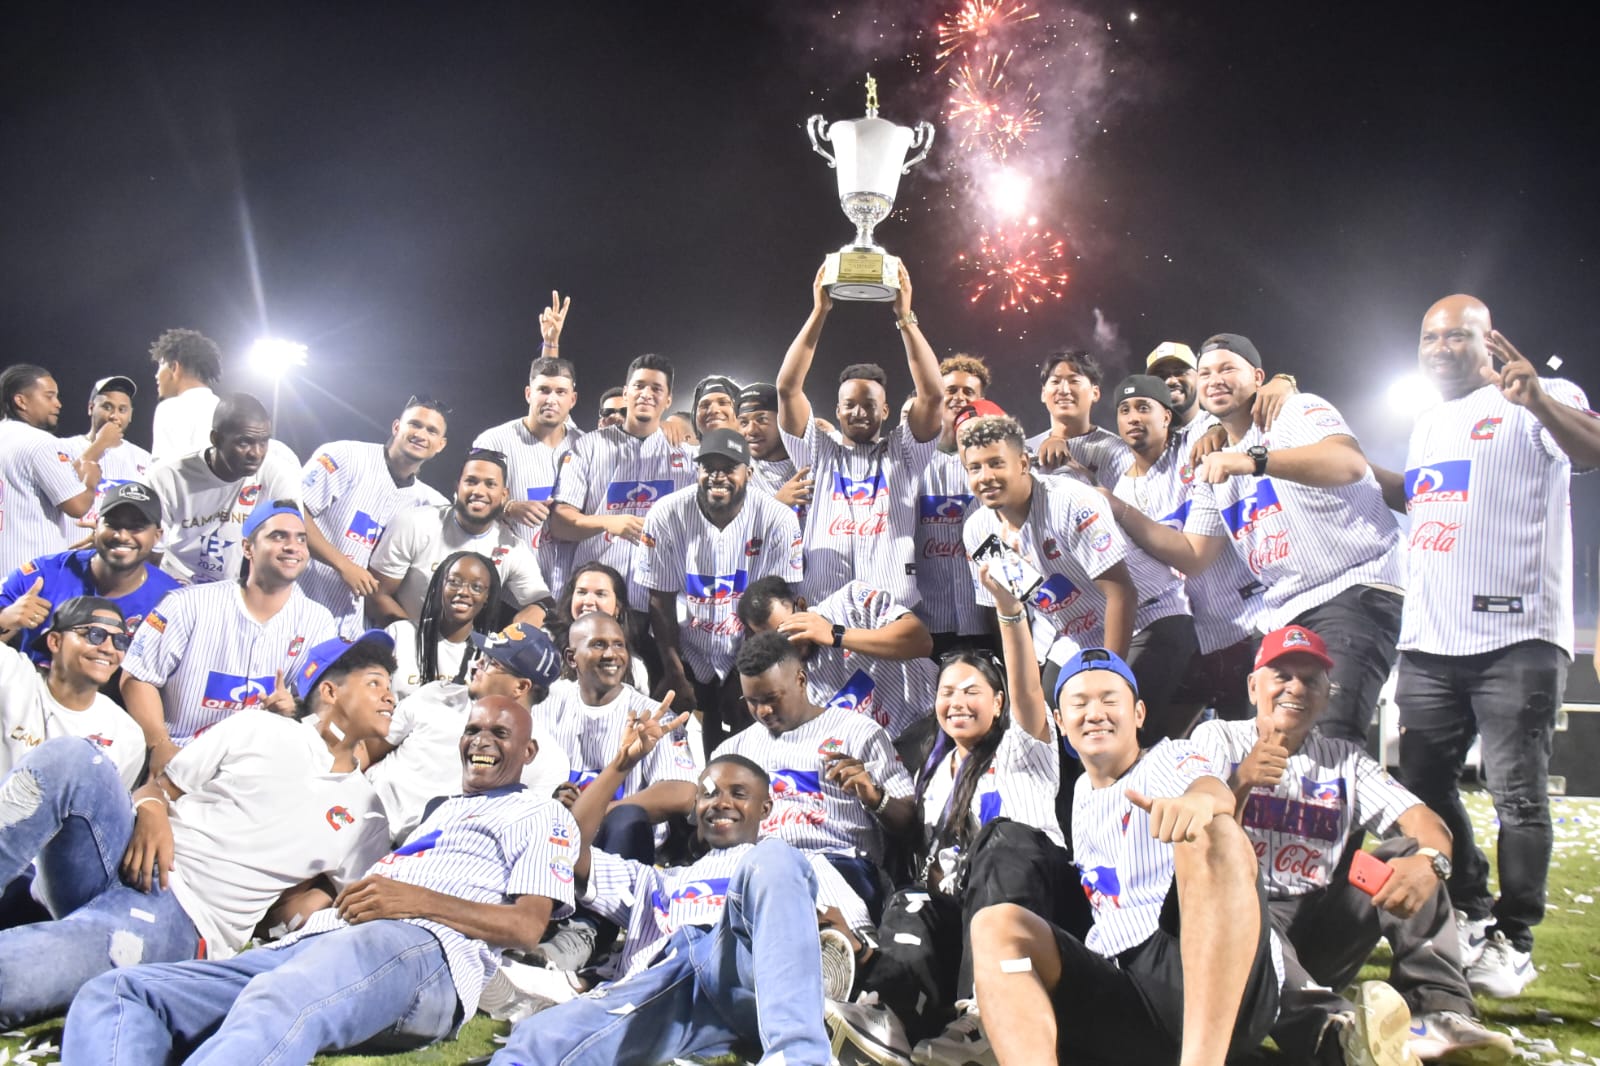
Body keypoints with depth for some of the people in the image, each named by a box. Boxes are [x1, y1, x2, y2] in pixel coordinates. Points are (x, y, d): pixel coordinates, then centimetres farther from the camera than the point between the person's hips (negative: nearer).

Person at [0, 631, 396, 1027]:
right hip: (138, 866, 2)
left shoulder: (364, 814, 12)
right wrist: (151, 813, -10)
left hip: (185, 921, -2)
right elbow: (159, 786, 13)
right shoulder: (257, 730, 12)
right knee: (70, 756, -26)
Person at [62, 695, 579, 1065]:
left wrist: (419, 900, -9)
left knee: (276, 1005, -41)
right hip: (313, 940, 8)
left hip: (420, 945, -8)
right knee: (114, 995, -13)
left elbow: (527, 927, 2)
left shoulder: (541, 814, 19)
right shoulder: (432, 806, 40)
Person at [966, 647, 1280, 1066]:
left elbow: (1214, 787, -18)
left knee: (1211, 831, -30)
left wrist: (1201, 798, -42)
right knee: (996, 926, -14)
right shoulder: (1082, 792, 25)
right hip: (1123, 992, 5)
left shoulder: (1170, 758, 7)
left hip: (1226, 987, -5)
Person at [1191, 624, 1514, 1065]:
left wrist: (1428, 861, -26)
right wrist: (1240, 784, -23)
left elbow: (1426, 824, -2)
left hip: (1320, 929, 4)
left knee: (1409, 851, -10)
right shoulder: (1218, 739, 6)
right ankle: (1332, 1025, -56)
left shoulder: (1345, 761, 14)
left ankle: (1437, 1012, -26)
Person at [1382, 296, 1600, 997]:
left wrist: (1538, 399, -41)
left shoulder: (1538, 401, -3)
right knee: (1424, 783, 12)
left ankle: (1513, 940, 11)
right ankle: (1472, 916, 29)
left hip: (1515, 637, -7)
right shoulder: (1428, 425, 19)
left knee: (1517, 793, -3)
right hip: (1428, 641, 8)